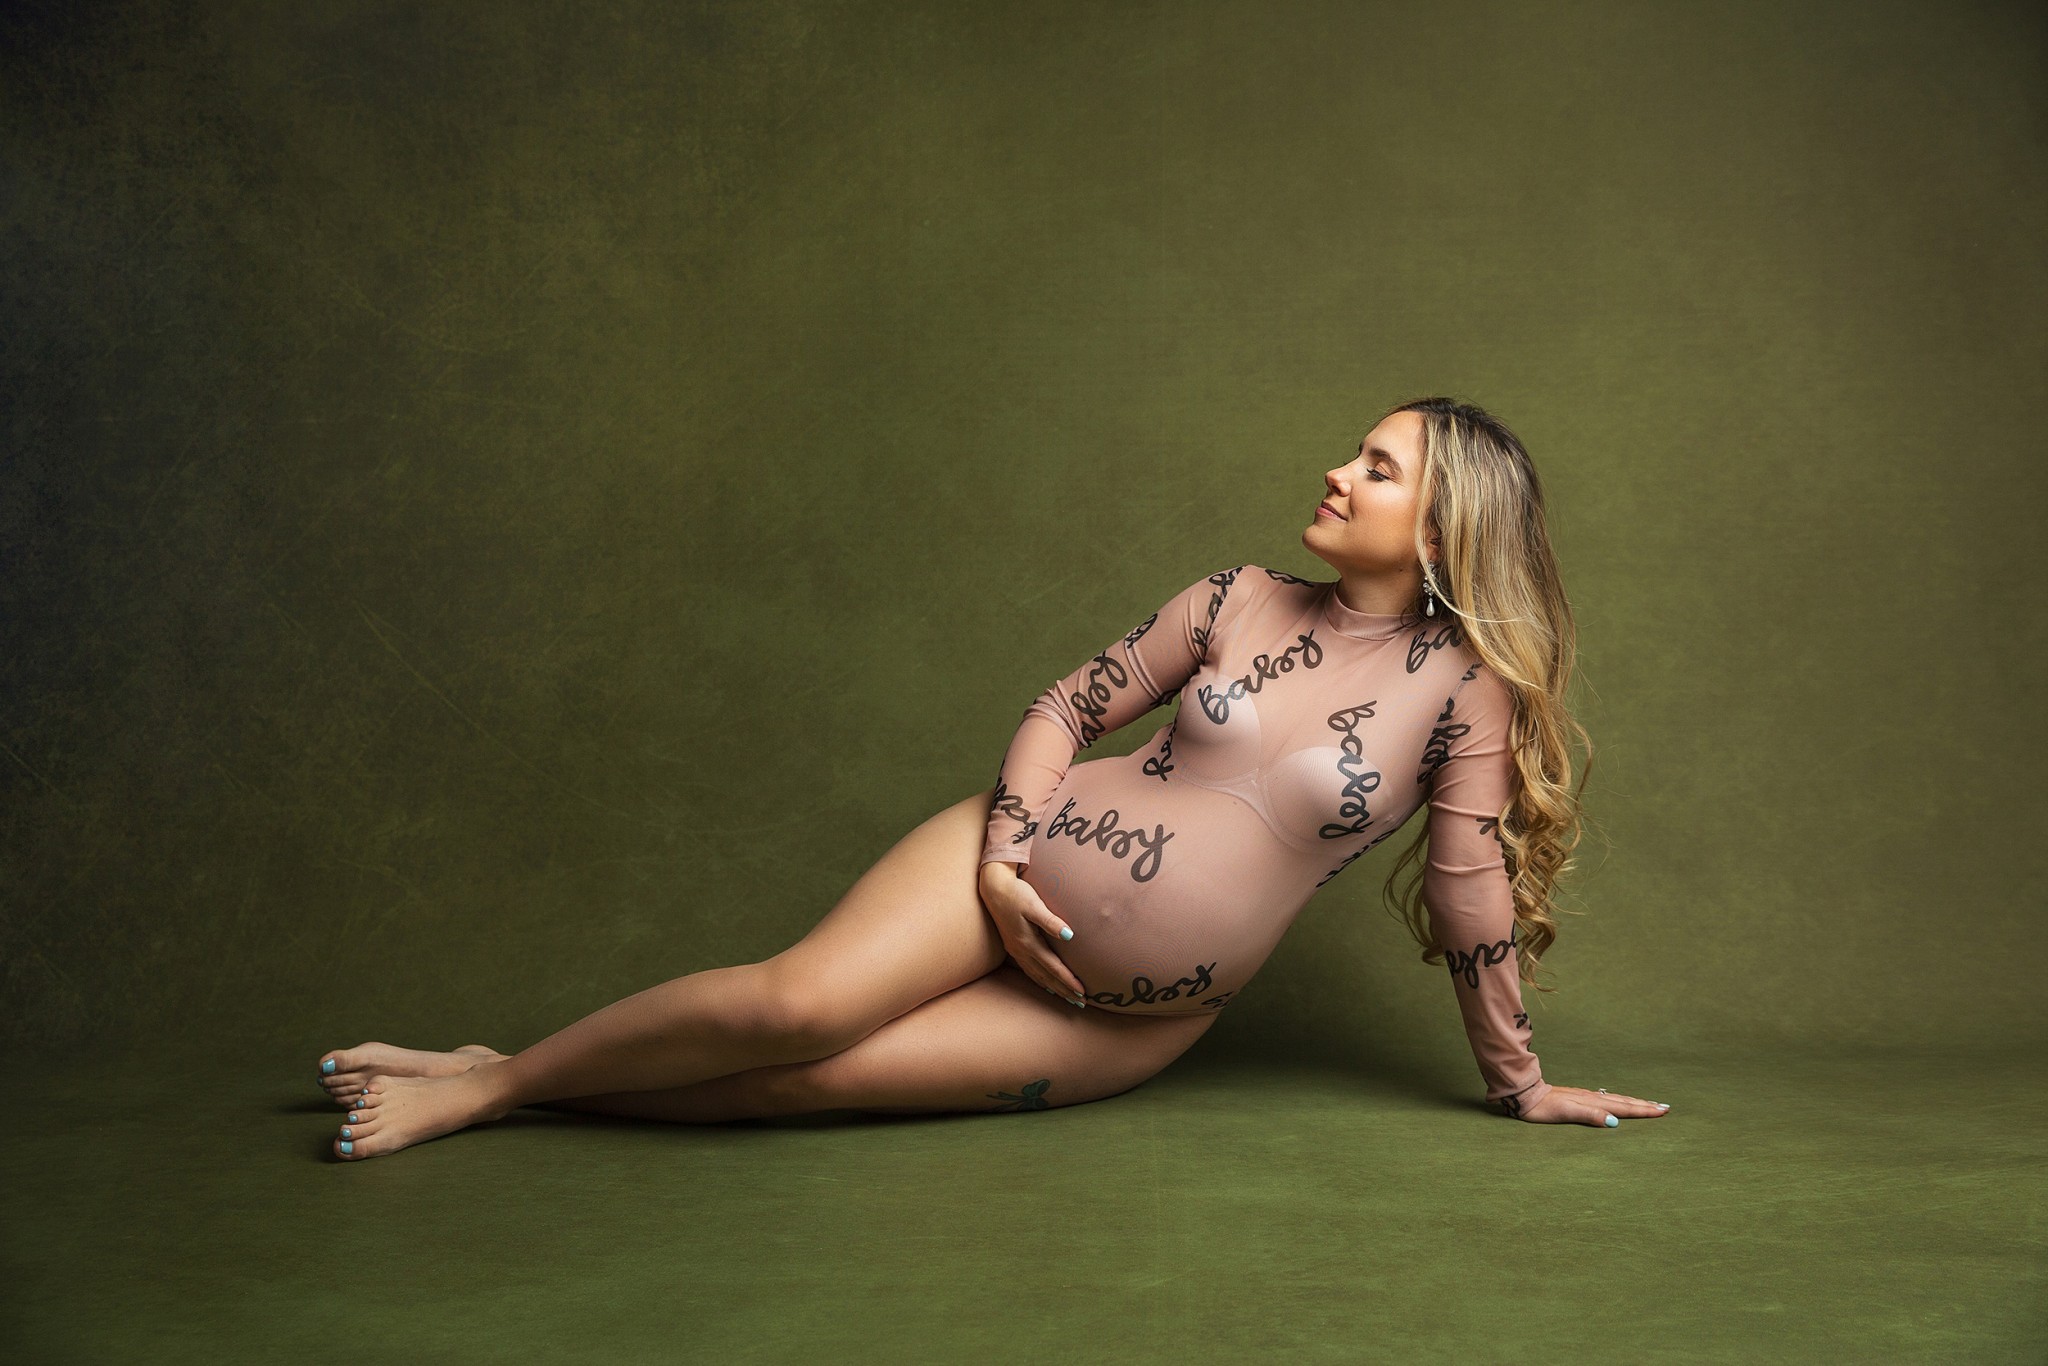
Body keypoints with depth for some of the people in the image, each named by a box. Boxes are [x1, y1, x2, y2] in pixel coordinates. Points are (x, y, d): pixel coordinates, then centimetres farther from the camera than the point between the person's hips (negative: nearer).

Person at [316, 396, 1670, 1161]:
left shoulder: (1465, 690, -8)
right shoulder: (1240, 602, 0)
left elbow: (1471, 897, -3)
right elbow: (1072, 705, 4)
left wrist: (1520, 1080, 3)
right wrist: (1003, 847, -9)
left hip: (1138, 1021, -1)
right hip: (1035, 868, 1)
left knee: (822, 1070, -17)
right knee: (801, 997, -23)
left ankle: (499, 1089, -1)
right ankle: (491, 1072, -4)